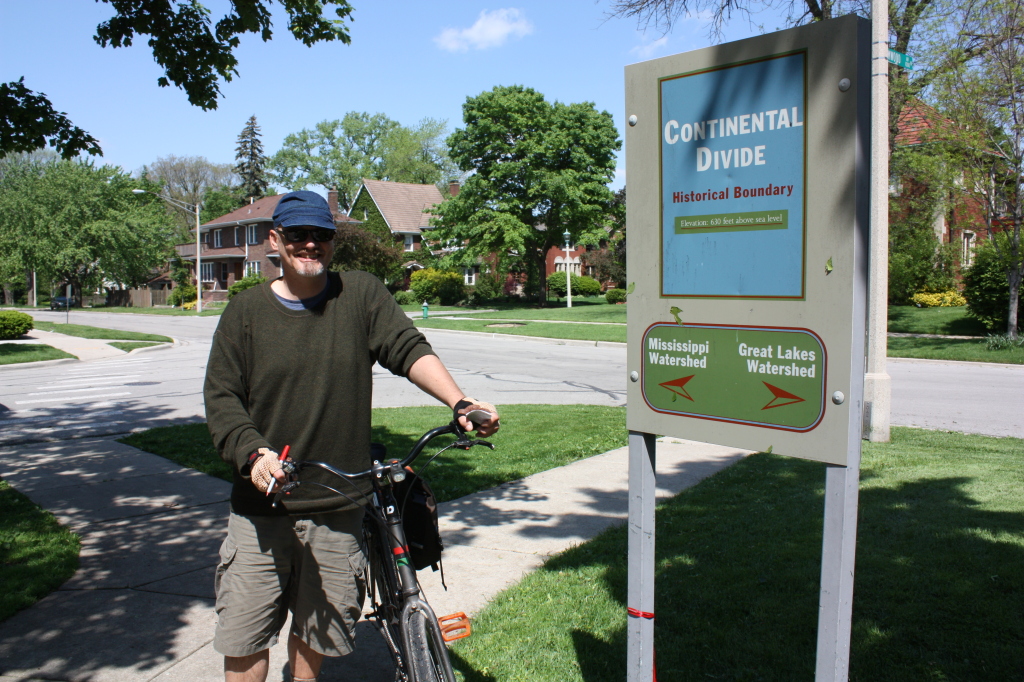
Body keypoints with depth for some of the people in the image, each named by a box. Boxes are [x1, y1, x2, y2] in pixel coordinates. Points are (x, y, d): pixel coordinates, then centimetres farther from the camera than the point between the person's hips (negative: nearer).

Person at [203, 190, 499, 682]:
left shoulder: (362, 295, 1)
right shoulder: (245, 312, 2)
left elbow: (409, 350, -9)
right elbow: (221, 397, -1)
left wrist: (460, 404, -24)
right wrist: (254, 453, -19)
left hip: (336, 509, 0)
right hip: (261, 509, 0)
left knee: (317, 629, 14)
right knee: (244, 639, 6)